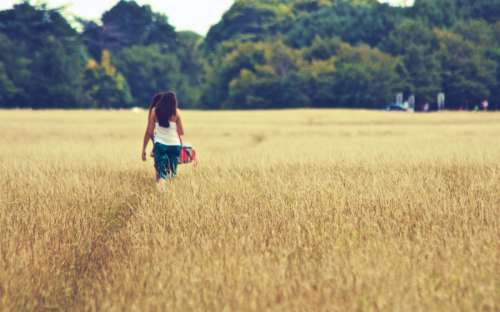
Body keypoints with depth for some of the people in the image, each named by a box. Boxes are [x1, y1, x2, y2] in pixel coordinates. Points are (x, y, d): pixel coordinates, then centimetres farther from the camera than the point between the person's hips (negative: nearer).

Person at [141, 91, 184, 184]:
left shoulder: (154, 111, 2)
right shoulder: (176, 112, 1)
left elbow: (149, 132, 2)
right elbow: (181, 132, 7)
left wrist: (144, 150, 8)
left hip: (160, 145, 0)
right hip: (174, 145, 0)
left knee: (161, 174, -5)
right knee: (172, 174, 11)